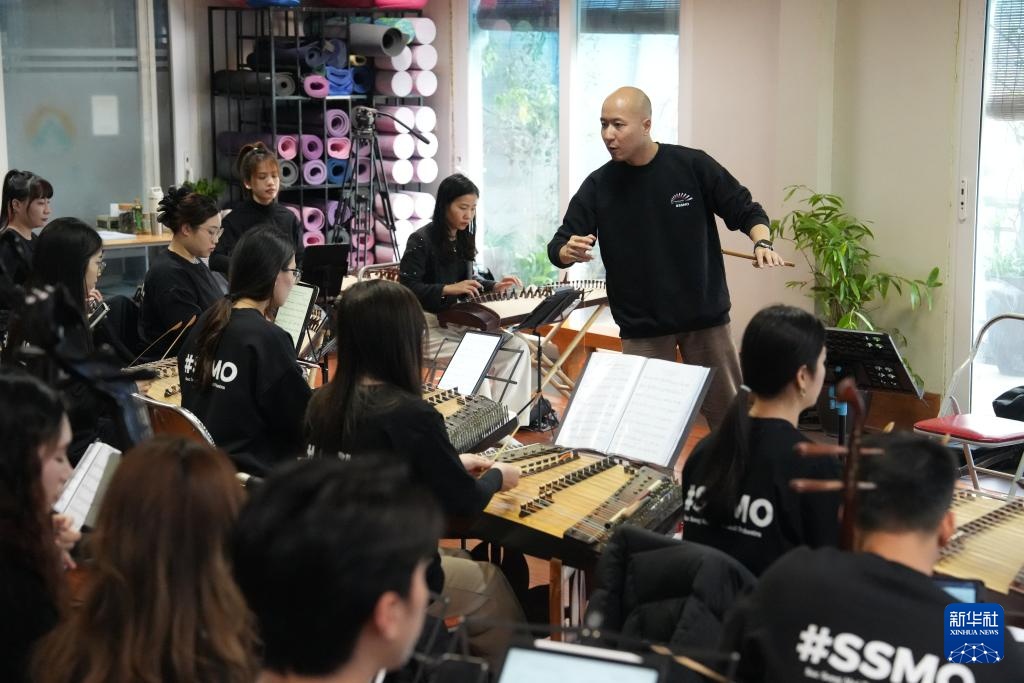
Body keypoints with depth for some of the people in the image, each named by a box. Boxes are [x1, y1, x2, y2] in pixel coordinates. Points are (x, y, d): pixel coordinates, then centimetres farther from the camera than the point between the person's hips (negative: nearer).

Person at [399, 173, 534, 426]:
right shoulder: (421, 240, -12)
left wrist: (494, 287, 3)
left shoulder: (463, 239, 10)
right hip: (427, 325, -8)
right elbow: (406, 287, -18)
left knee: (517, 347, -9)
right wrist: (448, 289, -28)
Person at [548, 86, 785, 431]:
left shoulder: (692, 166, -7)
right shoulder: (598, 185, -3)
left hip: (706, 318, 0)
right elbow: (558, 247, -1)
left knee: (728, 413, 9)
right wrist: (568, 251, -25)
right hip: (641, 327, 1)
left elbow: (746, 211, 0)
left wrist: (761, 242, -21)